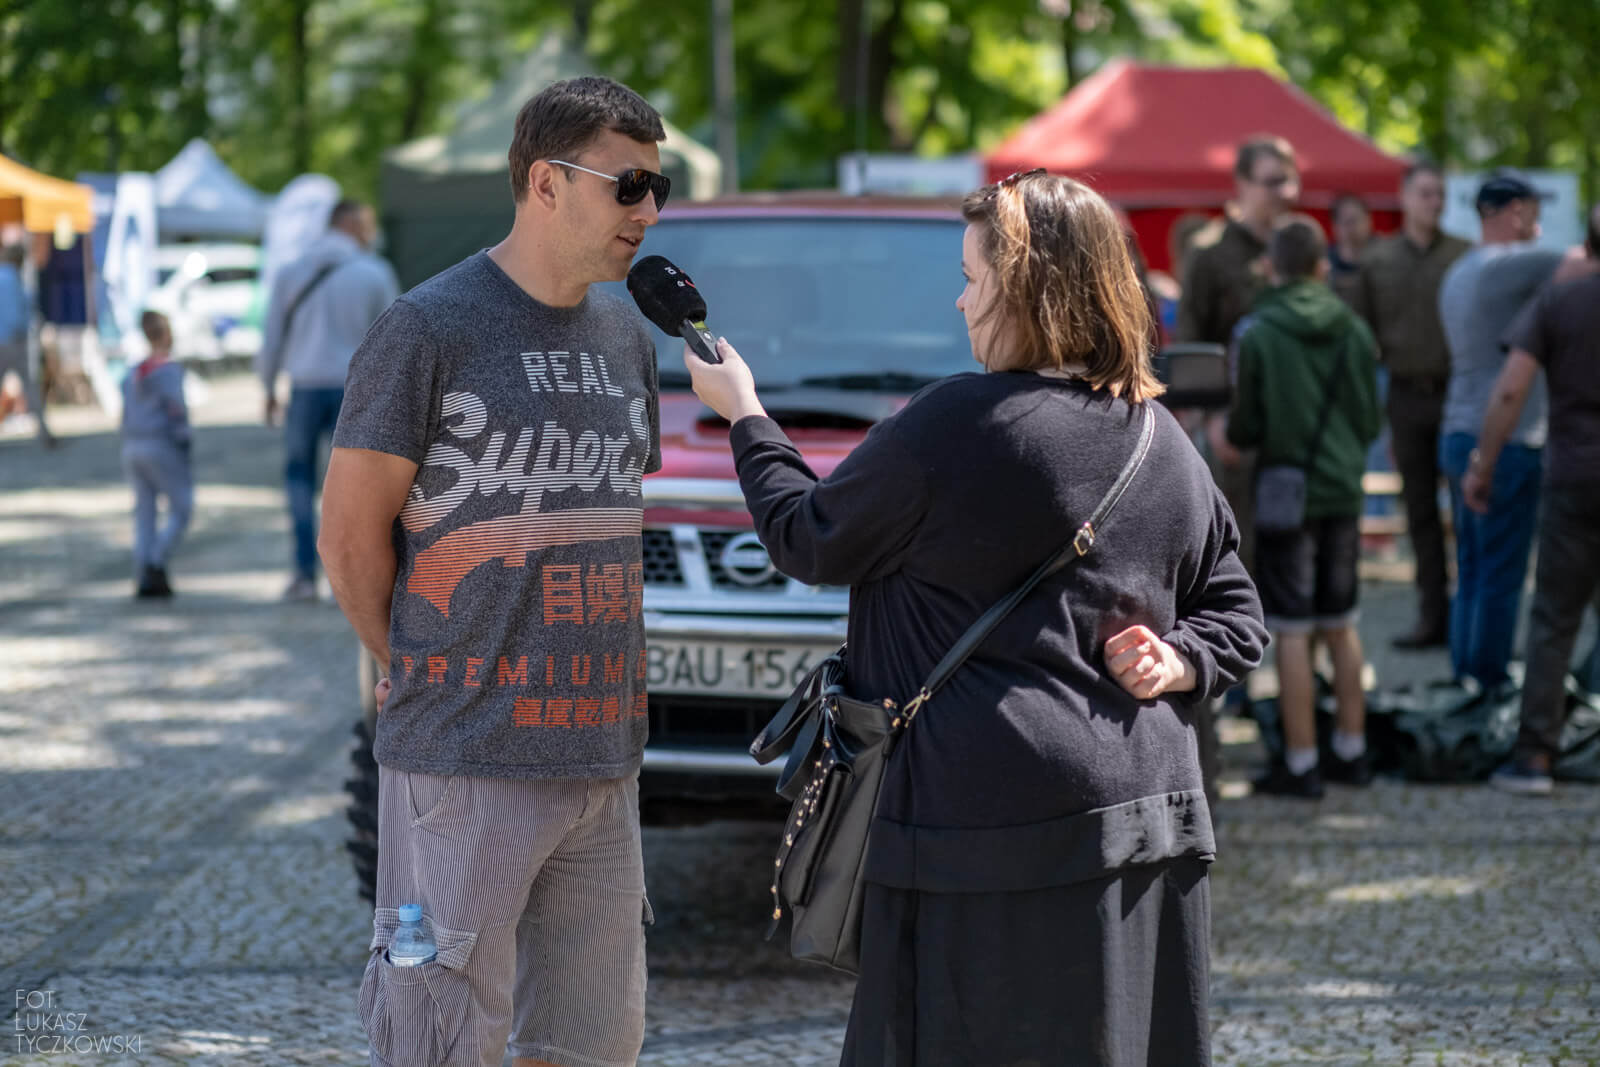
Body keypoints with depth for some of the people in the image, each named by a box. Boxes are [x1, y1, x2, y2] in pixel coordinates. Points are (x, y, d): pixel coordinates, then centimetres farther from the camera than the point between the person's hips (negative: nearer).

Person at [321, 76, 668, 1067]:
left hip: (602, 760, 6)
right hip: (467, 762, -6)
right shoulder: (431, 328, -8)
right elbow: (352, 536, -5)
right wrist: (425, 677, 1)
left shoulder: (628, 337, 13)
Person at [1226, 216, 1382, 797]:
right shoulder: (1355, 331, 0)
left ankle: (1300, 763, 0)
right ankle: (1352, 750, 21)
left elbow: (1244, 429, -9)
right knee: (1341, 625, 16)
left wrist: (1230, 432, 13)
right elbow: (1371, 420, 6)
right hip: (1344, 491, 5)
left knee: (1291, 631, -1)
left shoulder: (1258, 335, -12)